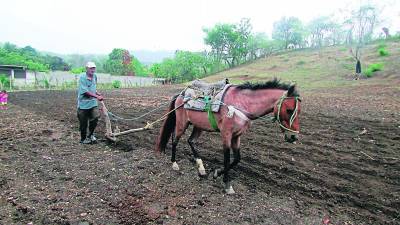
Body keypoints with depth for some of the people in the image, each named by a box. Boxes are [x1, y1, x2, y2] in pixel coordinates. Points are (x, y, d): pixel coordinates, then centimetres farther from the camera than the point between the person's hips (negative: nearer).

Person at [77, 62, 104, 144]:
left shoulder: (95, 76, 8)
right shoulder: (82, 77, -14)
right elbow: (85, 91, -20)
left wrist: (98, 93, 5)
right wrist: (97, 96, -23)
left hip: (93, 102, 5)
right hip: (83, 103, -5)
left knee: (96, 117, -10)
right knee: (83, 123, 5)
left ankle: (90, 135, 12)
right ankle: (83, 139, 25)